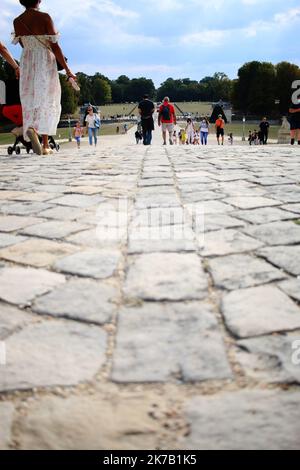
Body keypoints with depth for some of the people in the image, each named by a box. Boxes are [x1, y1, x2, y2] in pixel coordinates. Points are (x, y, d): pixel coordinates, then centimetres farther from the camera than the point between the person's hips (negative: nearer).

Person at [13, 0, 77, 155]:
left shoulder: (17, 21, 4)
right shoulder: (44, 17, -8)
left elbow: (23, 45, 12)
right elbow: (54, 46, -11)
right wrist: (67, 70, -7)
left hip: (27, 62, 3)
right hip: (45, 62, -3)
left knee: (30, 101, 9)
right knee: (47, 101, -1)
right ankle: (45, 145, -13)